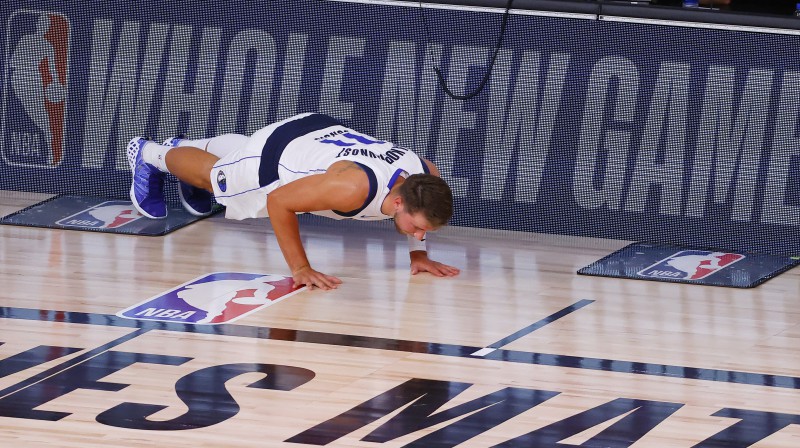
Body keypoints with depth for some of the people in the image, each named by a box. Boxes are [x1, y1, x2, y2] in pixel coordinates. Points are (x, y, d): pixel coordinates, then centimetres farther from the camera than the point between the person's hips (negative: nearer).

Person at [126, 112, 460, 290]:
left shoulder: (426, 176, -31)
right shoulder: (353, 187, -50)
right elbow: (278, 202, -36)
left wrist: (418, 252, -8)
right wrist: (299, 269, -32)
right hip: (271, 156, -5)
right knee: (210, 176, 29)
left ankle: (186, 146, 67)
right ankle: (149, 154, 58)